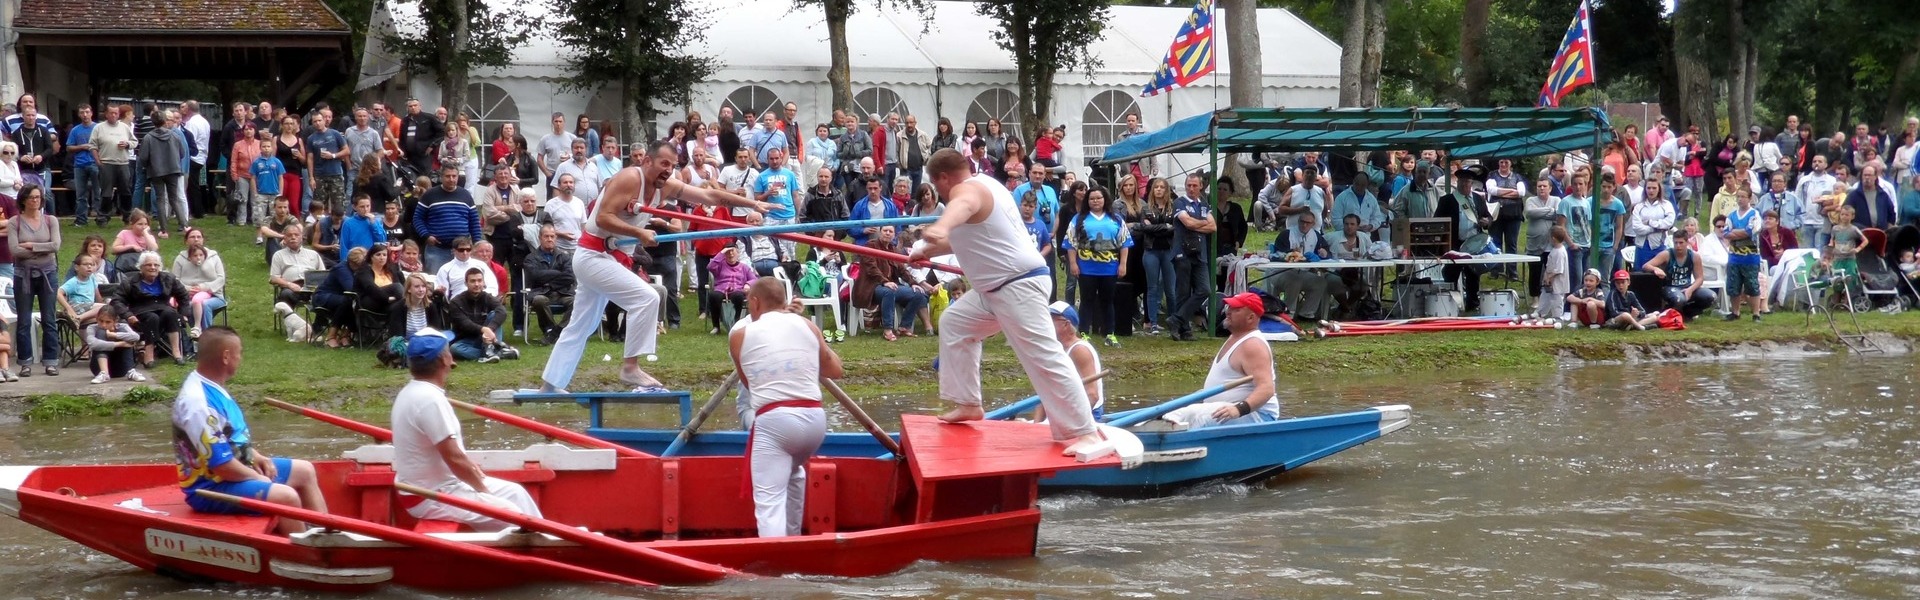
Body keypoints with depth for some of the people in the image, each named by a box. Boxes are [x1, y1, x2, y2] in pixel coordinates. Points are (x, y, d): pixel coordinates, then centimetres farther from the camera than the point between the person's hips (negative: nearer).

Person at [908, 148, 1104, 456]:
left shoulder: (966, 189, -14)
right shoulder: (981, 184, 18)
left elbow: (962, 207, -42)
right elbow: (965, 237, 34)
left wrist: (940, 228, -64)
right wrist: (926, 251, 45)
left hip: (1018, 285, -11)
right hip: (999, 287, 11)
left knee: (1043, 358, -16)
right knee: (954, 324, 25)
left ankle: (1087, 435, -20)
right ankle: (969, 404, 28)